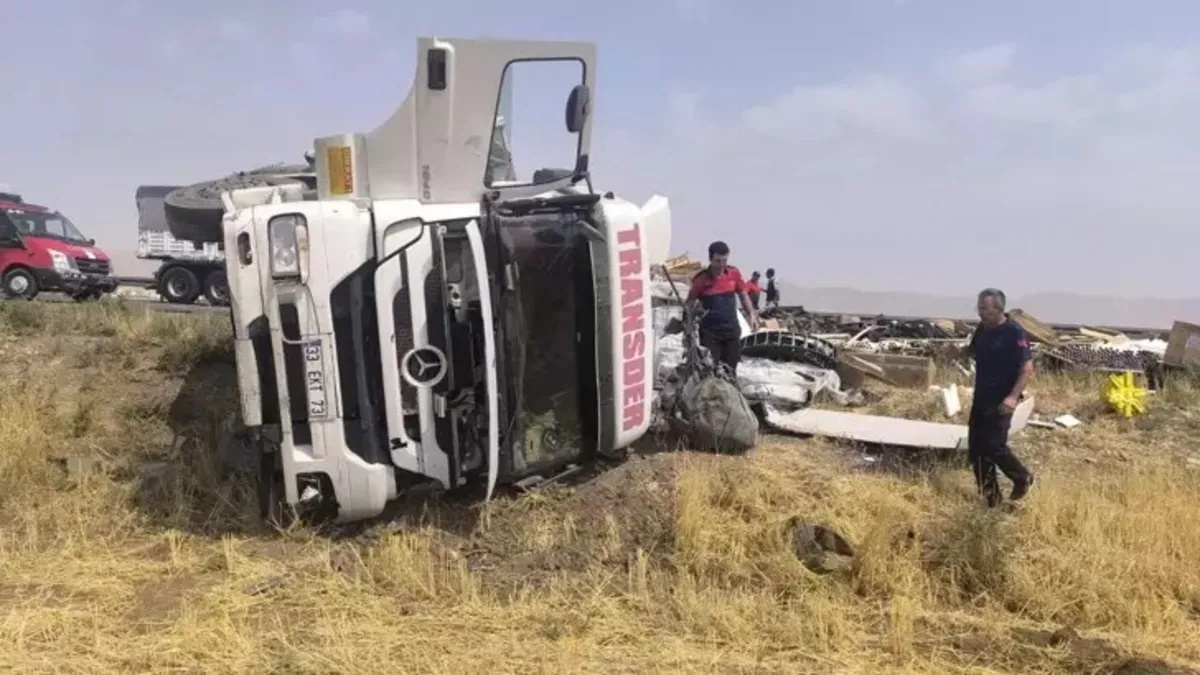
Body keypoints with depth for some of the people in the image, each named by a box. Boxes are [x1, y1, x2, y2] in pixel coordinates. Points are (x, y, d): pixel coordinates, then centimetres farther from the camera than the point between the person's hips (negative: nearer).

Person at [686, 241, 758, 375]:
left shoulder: (734, 273, -2)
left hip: (731, 330, 3)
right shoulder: (701, 279, -12)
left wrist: (751, 314, 1)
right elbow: (689, 303, -4)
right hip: (710, 332, -3)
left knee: (730, 370, 10)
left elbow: (743, 295, 12)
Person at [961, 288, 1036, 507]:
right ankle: (989, 494, 22)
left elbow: (1027, 368, -19)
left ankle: (1023, 479, 21)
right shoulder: (982, 328, 4)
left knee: (994, 445, -7)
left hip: (1001, 401, -8)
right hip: (981, 397, 8)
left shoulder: (1014, 333, -18)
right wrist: (961, 351, -3)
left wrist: (1013, 396, -29)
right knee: (975, 446, 8)